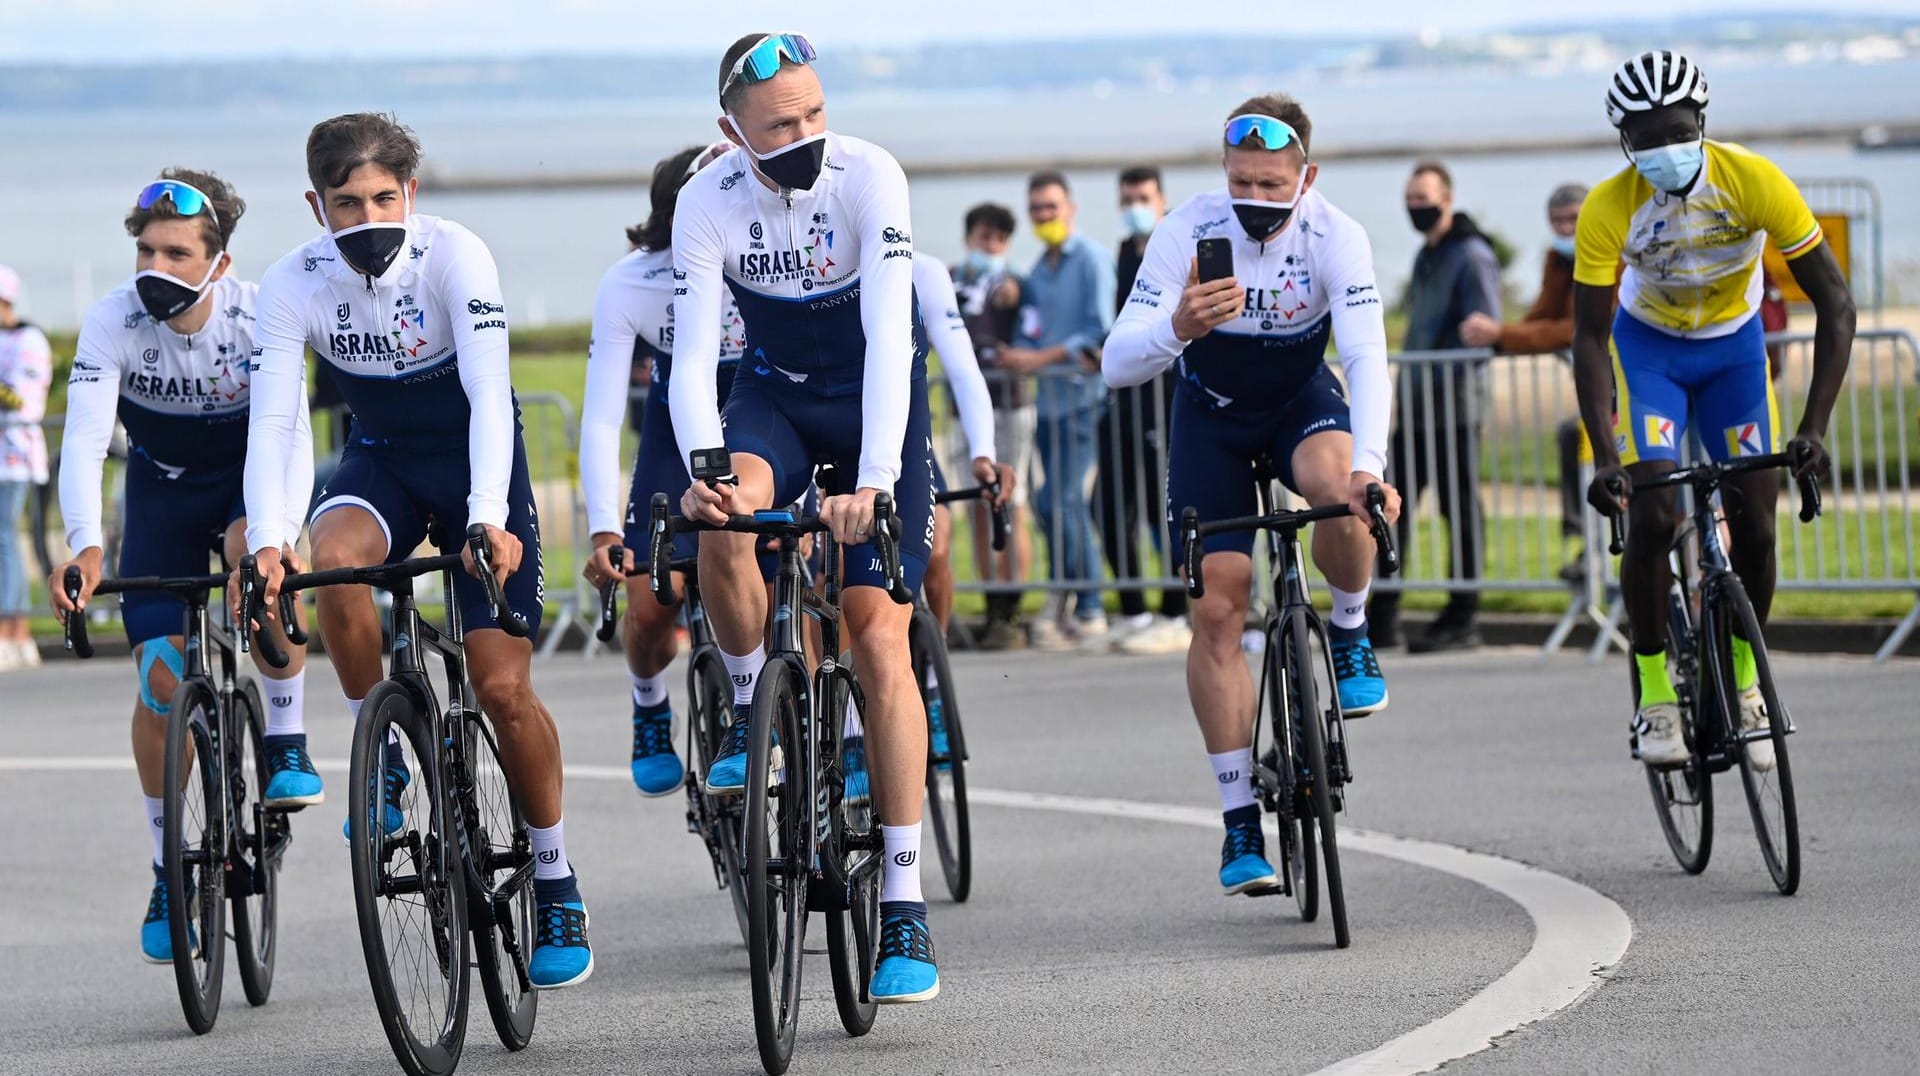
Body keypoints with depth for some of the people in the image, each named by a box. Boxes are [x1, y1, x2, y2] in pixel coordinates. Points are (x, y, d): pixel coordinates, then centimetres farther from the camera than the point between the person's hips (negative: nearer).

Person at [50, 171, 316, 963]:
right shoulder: (114, 321, -24)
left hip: (248, 475, -1)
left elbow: (290, 434, -35)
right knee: (162, 678, -8)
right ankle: (171, 873, 8)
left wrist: (274, 535, -53)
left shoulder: (258, 316, -27)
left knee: (255, 546, -37)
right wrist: (84, 547, -49)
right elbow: (84, 439, -32)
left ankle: (287, 741, -18)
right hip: (162, 487, 1)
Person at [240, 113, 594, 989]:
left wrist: (489, 518, -47)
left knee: (502, 687, -11)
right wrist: (266, 542, -38)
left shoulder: (455, 257, -24)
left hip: (473, 461, -2)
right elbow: (271, 421, -22)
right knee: (333, 558, -34)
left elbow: (489, 394, -33)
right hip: (382, 459, 2)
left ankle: (557, 889, 7)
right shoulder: (295, 284, -16)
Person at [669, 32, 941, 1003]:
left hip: (873, 402, -2)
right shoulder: (708, 202, -18)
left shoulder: (868, 177, -25)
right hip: (774, 390, 2)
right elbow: (692, 358, -21)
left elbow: (890, 338, -32)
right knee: (723, 518, -34)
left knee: (879, 638, -13)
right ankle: (751, 714, -6)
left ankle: (904, 914, -12)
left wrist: (875, 483, -44)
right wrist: (703, 471, -40)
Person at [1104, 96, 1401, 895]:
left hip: (1302, 399, 0)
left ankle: (1350, 633, -7)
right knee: (1215, 609, -9)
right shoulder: (1188, 232, -25)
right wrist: (1177, 328, -51)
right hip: (1212, 412, 0)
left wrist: (1370, 464, -51)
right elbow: (1118, 365, -28)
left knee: (1337, 482, -37)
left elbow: (1367, 357, -34)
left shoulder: (1335, 237, -25)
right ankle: (1240, 822, -1)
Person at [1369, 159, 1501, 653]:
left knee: (1461, 509, -3)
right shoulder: (1426, 257, 19)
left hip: (1454, 404, -9)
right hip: (1417, 405, 9)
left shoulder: (1471, 256, -8)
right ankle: (1382, 617, 8)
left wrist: (1455, 383, -20)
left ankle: (1461, 619, 2)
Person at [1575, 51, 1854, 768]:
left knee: (1755, 527, -5)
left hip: (1735, 345, 1)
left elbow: (1834, 303, -26)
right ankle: (1654, 695, -3)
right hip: (1648, 348, -1)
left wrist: (1814, 428, -35)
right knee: (1652, 520, -17)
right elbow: (1589, 339, -24)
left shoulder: (1754, 182, -29)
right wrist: (1605, 457, -36)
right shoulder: (1607, 210, -29)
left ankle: (1743, 681, 17)